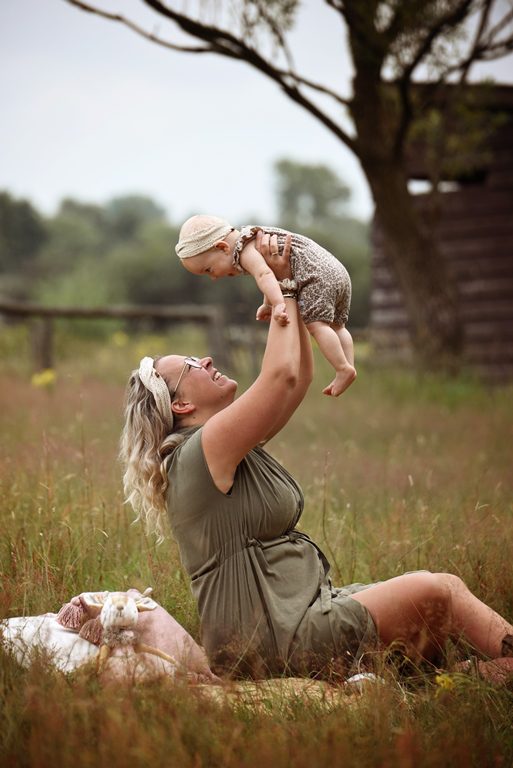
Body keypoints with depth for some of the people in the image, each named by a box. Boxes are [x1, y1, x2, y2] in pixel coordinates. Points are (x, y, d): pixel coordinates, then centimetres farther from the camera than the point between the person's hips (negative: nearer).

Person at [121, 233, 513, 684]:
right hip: (275, 639, -11)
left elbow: (300, 378, 17)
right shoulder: (199, 452, -16)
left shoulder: (235, 445, 14)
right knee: (439, 591, -11)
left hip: (303, 609, 11)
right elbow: (282, 374, -22)